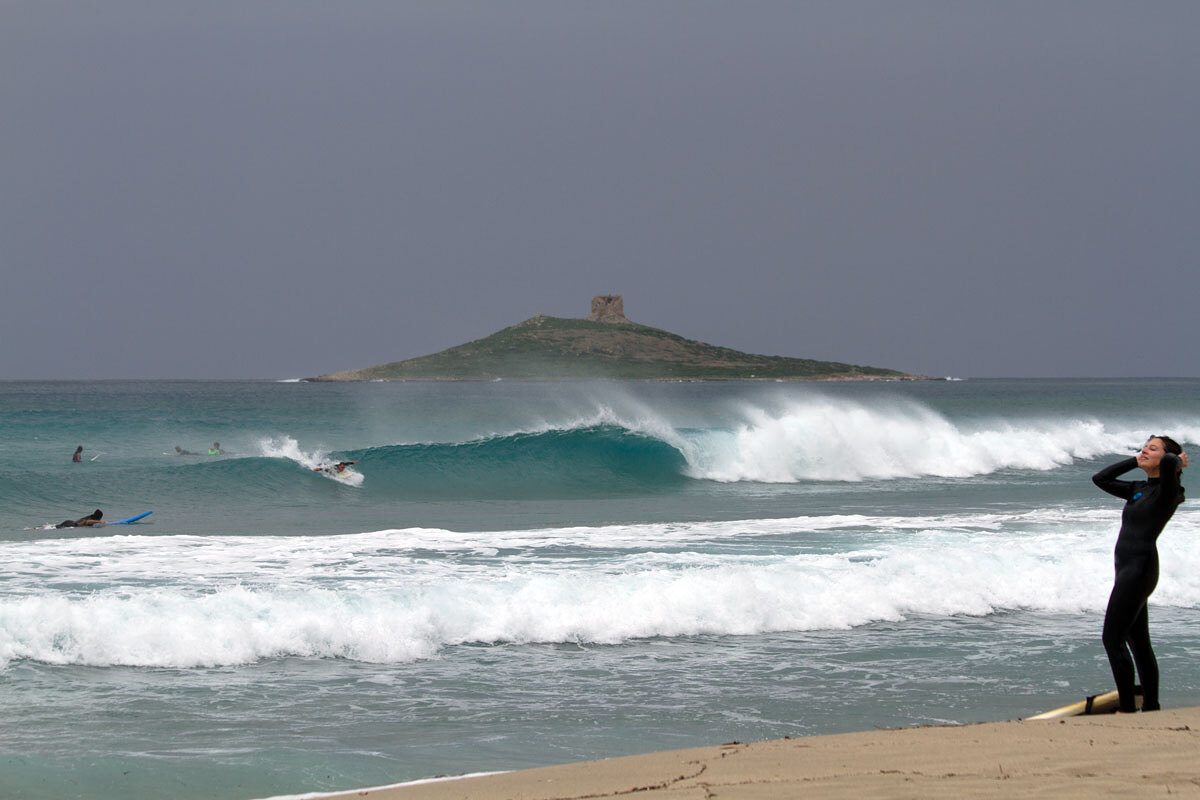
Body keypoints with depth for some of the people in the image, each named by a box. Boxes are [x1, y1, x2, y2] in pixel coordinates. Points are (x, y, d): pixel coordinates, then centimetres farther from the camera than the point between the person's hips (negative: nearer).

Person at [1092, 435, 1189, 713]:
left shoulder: (1167, 490, -9)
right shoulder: (1139, 489, 15)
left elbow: (1169, 462, -30)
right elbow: (1100, 479, 21)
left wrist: (1178, 461, -7)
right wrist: (1135, 461, 15)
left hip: (1140, 567, -9)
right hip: (1127, 567, 9)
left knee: (1112, 640, -11)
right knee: (1138, 642, 12)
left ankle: (1128, 709, -10)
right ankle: (1151, 707, 16)